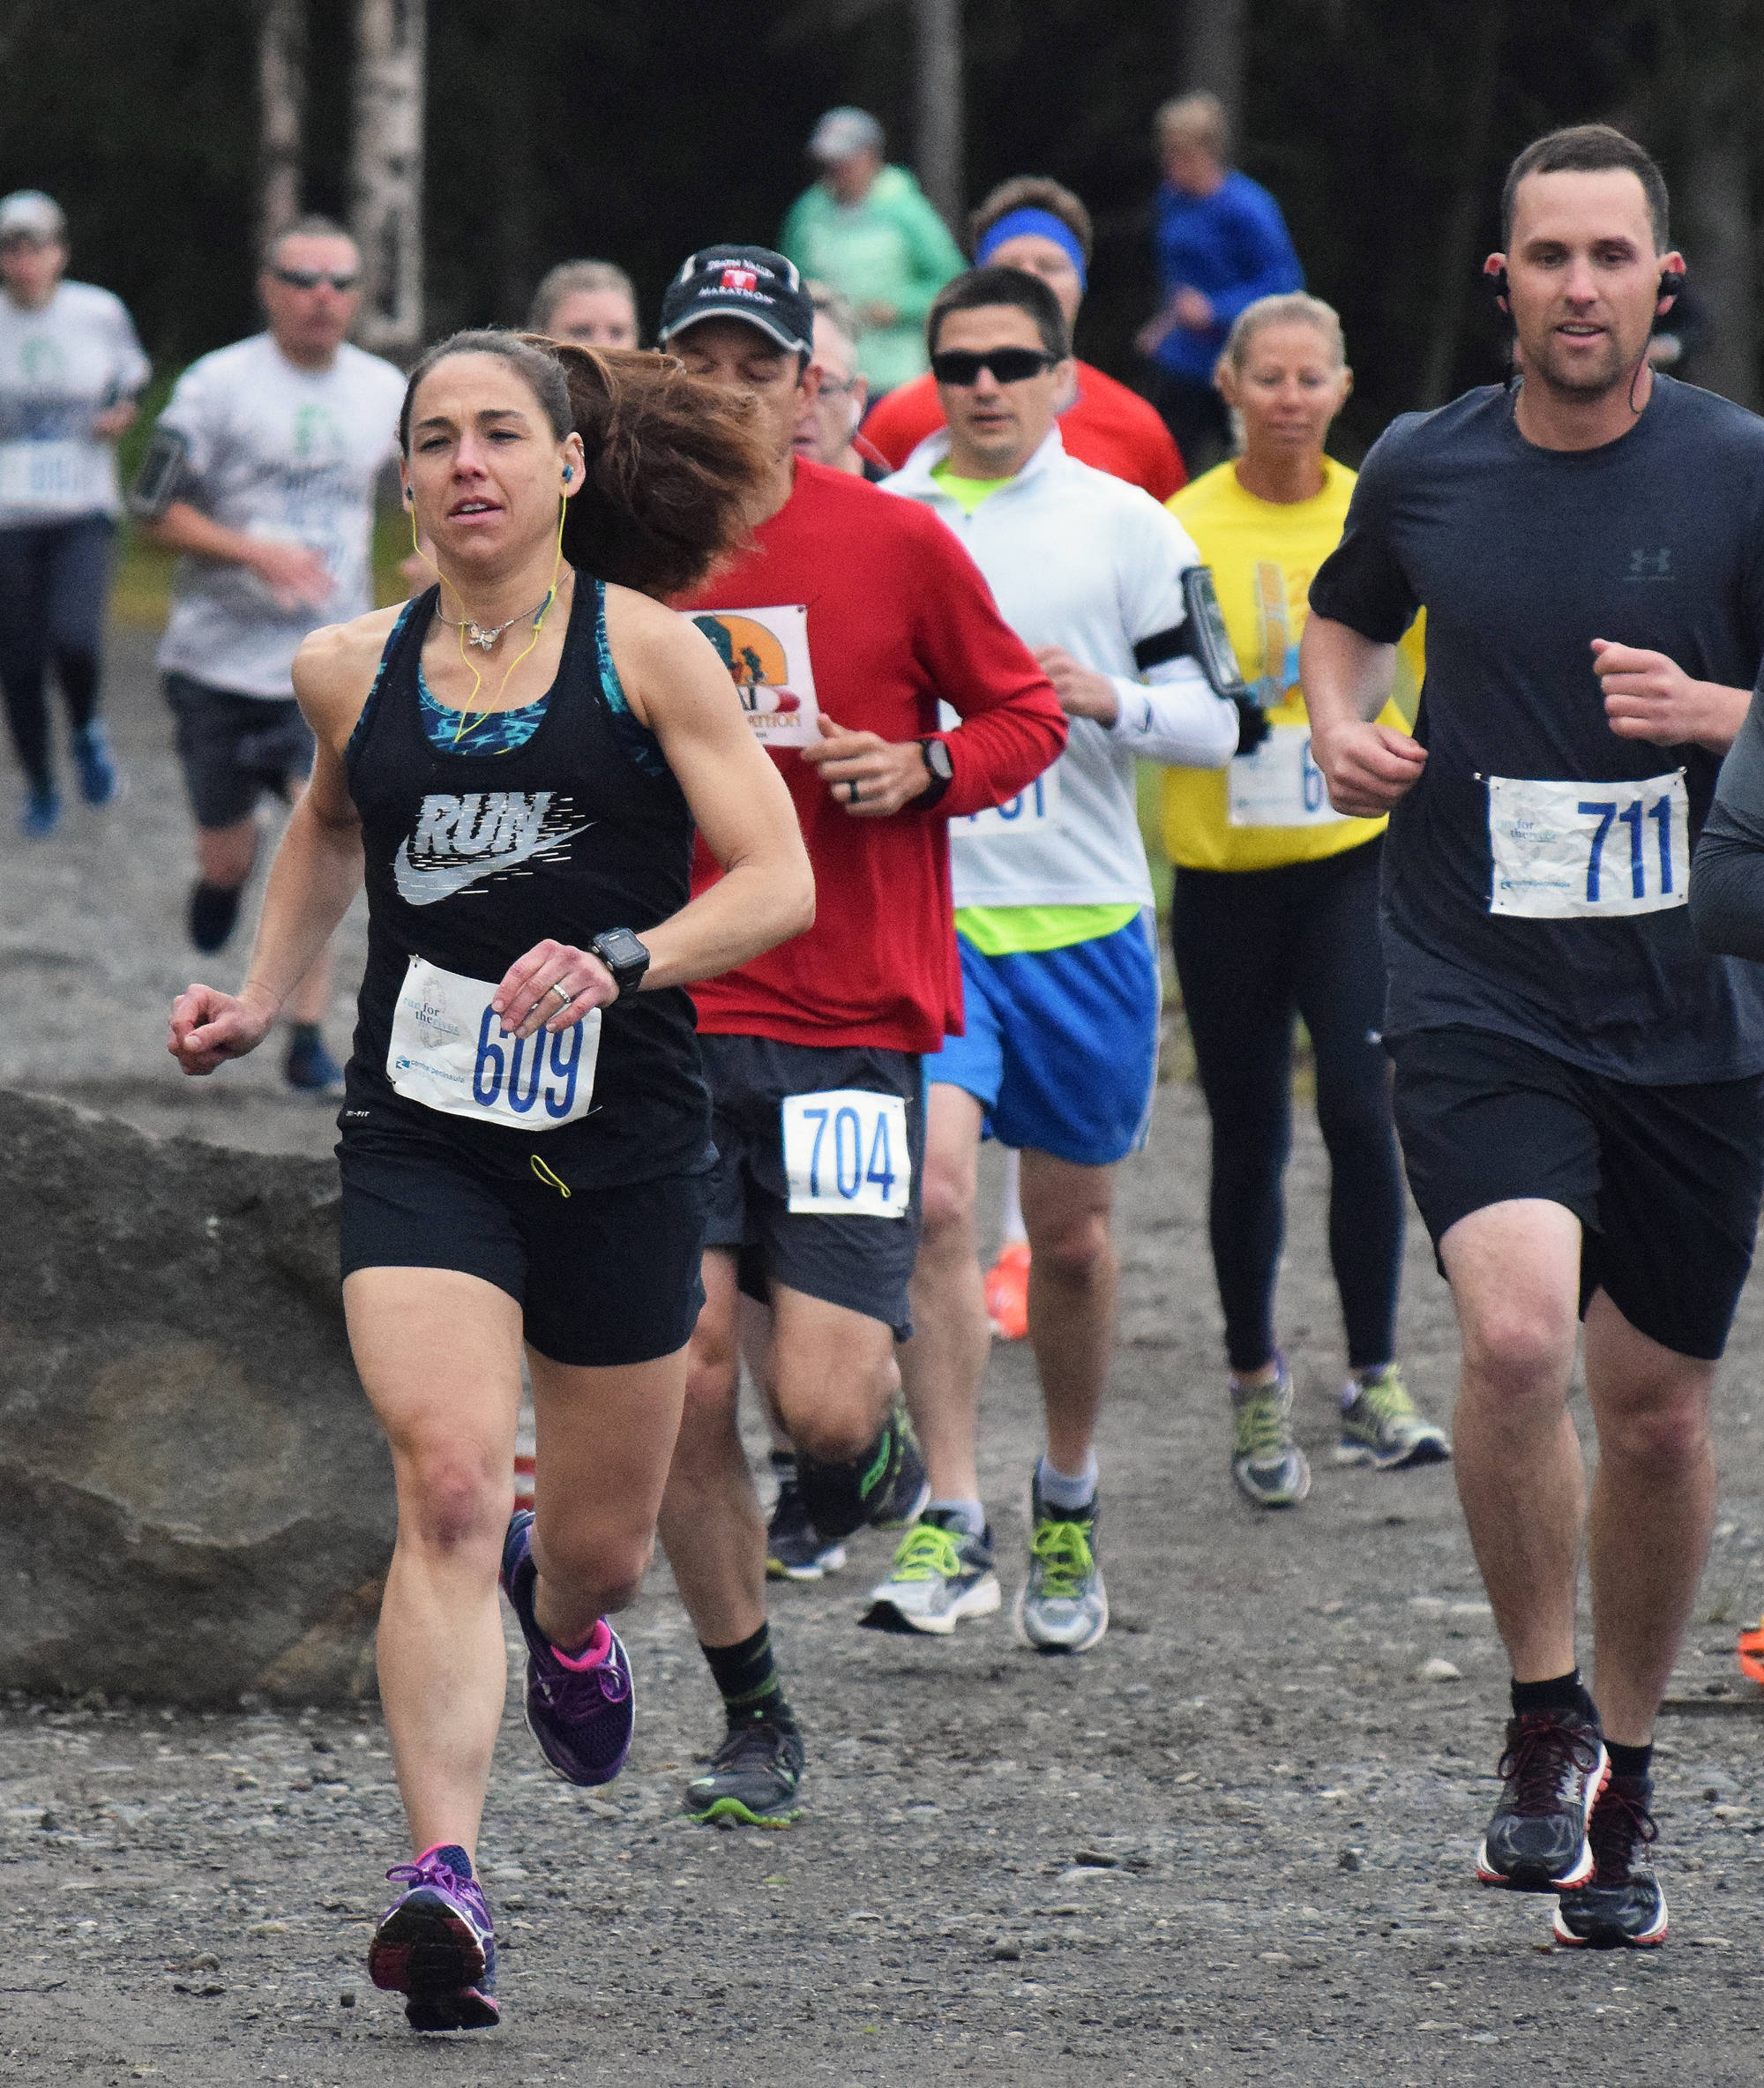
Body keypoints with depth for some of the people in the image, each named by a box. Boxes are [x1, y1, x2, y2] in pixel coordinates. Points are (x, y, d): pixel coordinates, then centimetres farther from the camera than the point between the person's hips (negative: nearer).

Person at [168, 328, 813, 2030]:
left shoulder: (643, 649, -4)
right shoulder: (355, 672, 5)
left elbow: (778, 880, -9)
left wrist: (622, 960, -24)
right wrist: (263, 994, 17)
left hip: (620, 1138, 0)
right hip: (419, 1138, 0)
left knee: (598, 1549, 13)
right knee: (447, 1487, -21)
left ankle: (561, 1614, 53)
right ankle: (442, 1884, -26)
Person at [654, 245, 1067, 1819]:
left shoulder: (895, 542, -1)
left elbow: (1027, 713, 9)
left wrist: (927, 769, -10)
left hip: (854, 1023, -2)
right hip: (675, 1023, 2)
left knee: (822, 1403, -11)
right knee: (688, 1382, -4)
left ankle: (874, 1453, 27)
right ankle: (753, 1721, 11)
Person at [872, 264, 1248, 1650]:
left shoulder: (1127, 527, 1)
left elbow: (1227, 719, 0)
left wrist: (1110, 700, -17)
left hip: (1083, 922, 0)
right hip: (922, 912, 0)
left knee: (1071, 1231, 10)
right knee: (932, 1195, -18)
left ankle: (1068, 1510, 31)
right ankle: (953, 1524, -16)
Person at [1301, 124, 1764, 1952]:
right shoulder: (1422, 469, 3)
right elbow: (1345, 617, 23)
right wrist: (1339, 724, 3)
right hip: (1476, 997, 0)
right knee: (1516, 1329, -23)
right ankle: (1542, 1716, -3)